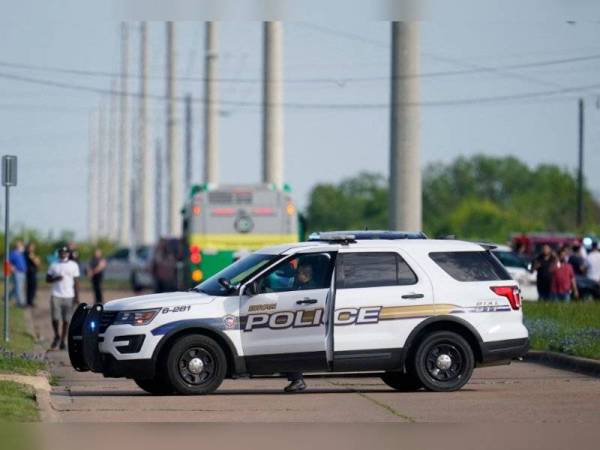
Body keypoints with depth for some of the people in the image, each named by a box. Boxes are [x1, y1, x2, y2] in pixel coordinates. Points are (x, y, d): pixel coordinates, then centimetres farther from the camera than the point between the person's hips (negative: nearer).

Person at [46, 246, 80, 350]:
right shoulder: (54, 265, 8)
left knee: (66, 320, 0)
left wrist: (77, 296, -1)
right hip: (56, 295, 1)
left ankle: (62, 341, 9)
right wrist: (56, 279, -11)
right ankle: (57, 336, 19)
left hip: (69, 297, -1)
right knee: (55, 318, -5)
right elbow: (47, 279, 10)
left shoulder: (73, 265, 4)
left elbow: (76, 282, 5)